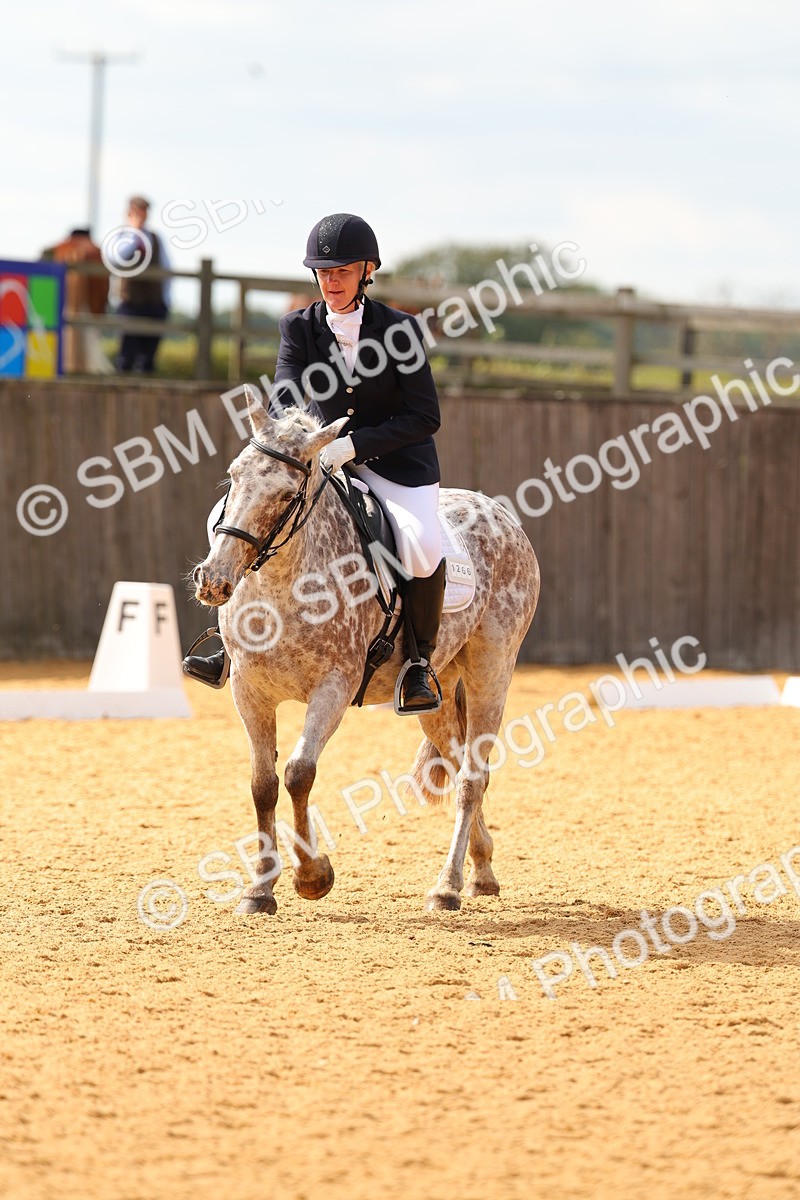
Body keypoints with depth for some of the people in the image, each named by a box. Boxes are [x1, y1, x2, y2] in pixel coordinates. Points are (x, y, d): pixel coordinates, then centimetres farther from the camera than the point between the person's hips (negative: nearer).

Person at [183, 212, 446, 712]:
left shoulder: (399, 328, -11)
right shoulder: (300, 327, -2)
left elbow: (425, 417, -14)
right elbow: (284, 396, -16)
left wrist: (353, 445, -25)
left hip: (400, 465, -4)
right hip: (330, 463, 4)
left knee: (421, 542, -34)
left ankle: (421, 661, -14)